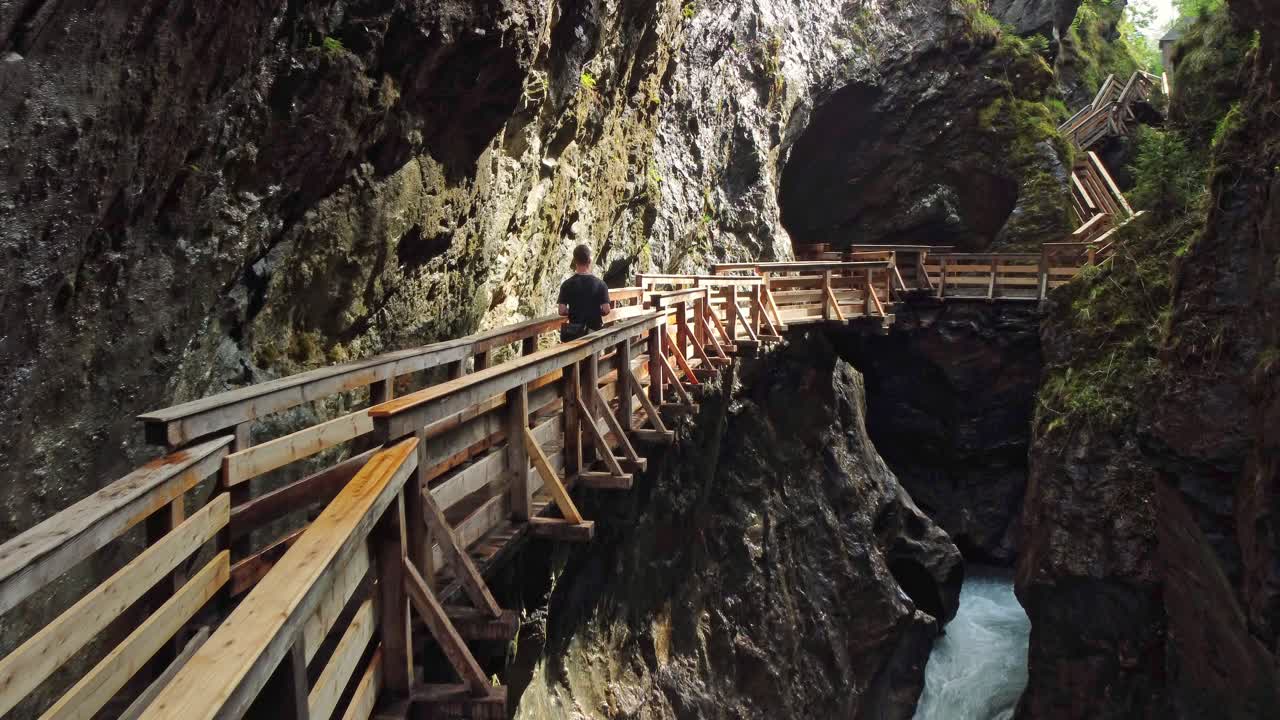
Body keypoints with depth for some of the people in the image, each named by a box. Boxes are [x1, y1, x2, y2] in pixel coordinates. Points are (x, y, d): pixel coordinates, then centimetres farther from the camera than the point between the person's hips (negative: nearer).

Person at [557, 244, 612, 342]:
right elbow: (606, 310, -10)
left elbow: (562, 311, -10)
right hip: (595, 330, 0)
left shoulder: (567, 285, -8)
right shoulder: (600, 284, -8)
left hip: (575, 331, 0)